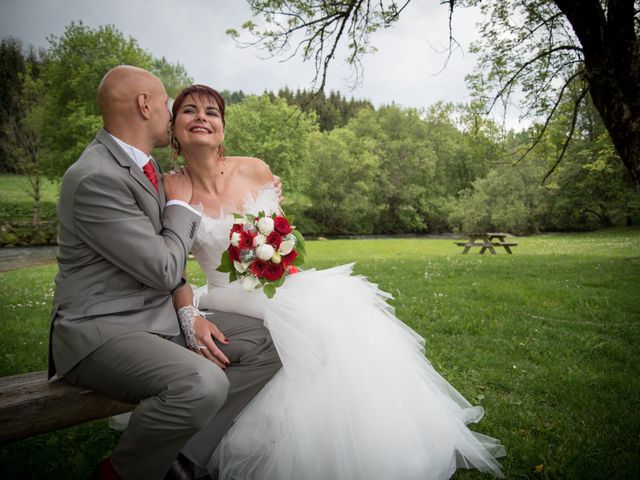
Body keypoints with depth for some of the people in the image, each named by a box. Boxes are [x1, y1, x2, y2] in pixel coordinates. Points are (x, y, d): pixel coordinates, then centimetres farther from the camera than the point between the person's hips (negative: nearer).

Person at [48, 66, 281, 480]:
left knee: (267, 343, -3)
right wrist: (182, 204, -5)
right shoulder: (96, 179, -20)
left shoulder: (141, 163, 9)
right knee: (204, 383, -33)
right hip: (100, 330, -8)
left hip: (159, 318, 8)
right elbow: (164, 270, -19)